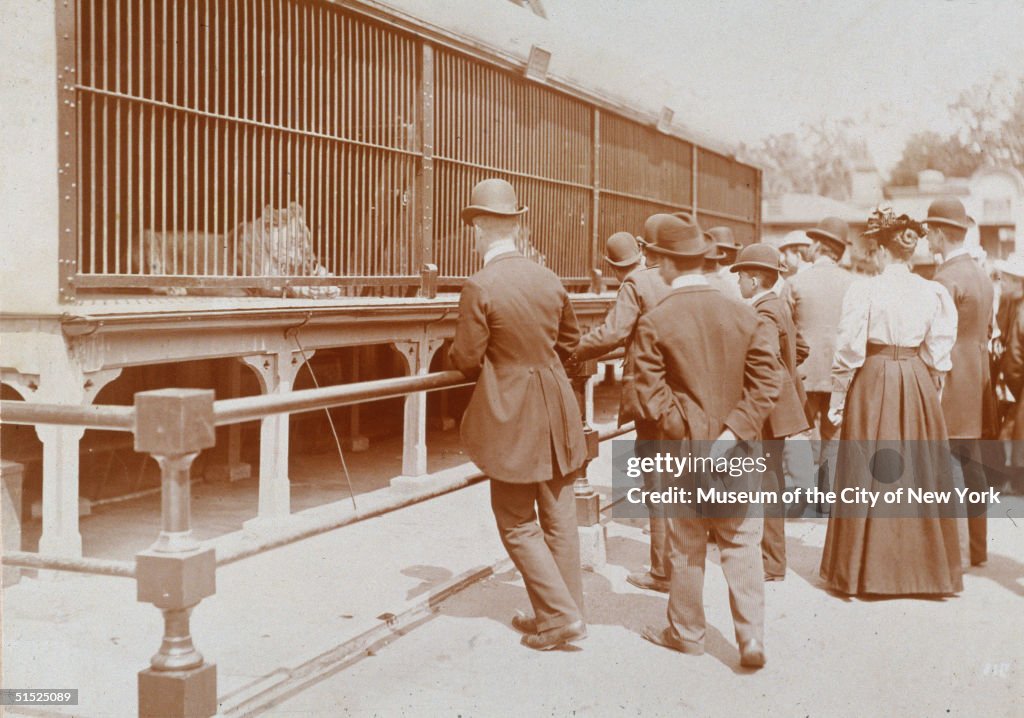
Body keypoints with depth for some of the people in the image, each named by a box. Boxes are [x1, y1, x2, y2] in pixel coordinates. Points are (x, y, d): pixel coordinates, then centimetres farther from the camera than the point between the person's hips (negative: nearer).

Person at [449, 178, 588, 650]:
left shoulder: (479, 288, -15)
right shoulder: (550, 280, 2)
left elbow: (467, 361, -11)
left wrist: (455, 349, 10)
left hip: (510, 419, -6)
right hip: (557, 415, 6)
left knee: (518, 524, 7)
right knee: (558, 518, 13)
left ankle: (560, 615, 5)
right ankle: (559, 614, 23)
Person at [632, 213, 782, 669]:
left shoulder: (654, 322, -10)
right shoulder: (744, 315, -2)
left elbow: (650, 390, -12)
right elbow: (767, 379, -6)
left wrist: (682, 430, -9)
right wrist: (734, 430, -10)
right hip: (736, 451, 2)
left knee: (686, 546, 12)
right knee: (741, 545, 8)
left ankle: (686, 632, 26)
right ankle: (751, 637, 3)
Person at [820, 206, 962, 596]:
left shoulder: (864, 290, -10)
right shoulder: (932, 292, 0)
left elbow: (849, 351, -9)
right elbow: (938, 355, 2)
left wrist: (838, 398, -1)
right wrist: (931, 392, 14)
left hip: (873, 382, -3)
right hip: (917, 387, 3)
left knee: (870, 476, 6)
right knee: (919, 474, 12)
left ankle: (868, 567, 13)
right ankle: (922, 564, 20)